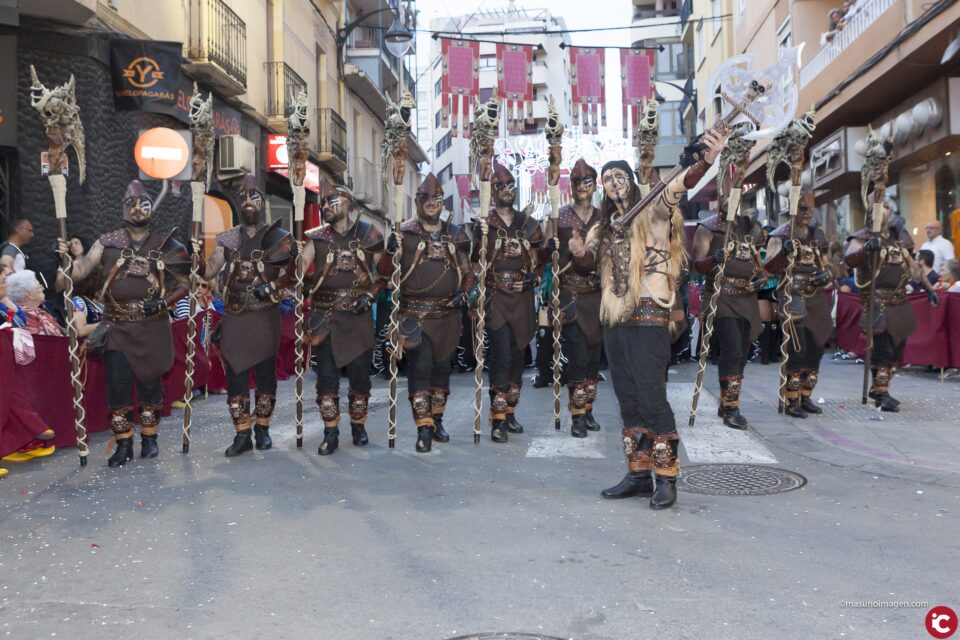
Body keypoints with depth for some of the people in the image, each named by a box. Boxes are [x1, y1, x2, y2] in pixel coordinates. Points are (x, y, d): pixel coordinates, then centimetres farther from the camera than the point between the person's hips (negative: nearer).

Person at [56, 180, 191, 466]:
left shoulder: (165, 245, 4)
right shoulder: (108, 242, 5)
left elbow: (183, 284, 5)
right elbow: (80, 270, -2)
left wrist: (164, 302, -11)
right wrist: (65, 256, -22)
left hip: (153, 327, 0)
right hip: (118, 327, 0)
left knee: (150, 381, 8)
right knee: (118, 384, 0)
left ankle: (149, 438, 23)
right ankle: (123, 444, 12)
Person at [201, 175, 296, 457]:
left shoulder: (278, 237, 1)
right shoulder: (228, 239, 9)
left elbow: (292, 271, -3)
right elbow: (208, 272, 4)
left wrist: (273, 287, -17)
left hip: (265, 316, -2)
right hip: (234, 317, 2)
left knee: (265, 373, 6)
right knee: (236, 375, 3)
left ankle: (262, 429, 20)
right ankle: (242, 435, 10)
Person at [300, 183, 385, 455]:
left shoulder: (369, 235, 5)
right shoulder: (317, 237, 6)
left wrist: (370, 295, -5)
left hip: (358, 315, -1)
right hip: (325, 315, 1)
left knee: (359, 371, 5)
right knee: (326, 374, 1)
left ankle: (359, 426, 23)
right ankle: (330, 433, 10)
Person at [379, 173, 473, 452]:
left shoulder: (455, 234, 9)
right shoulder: (404, 233, 0)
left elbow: (467, 273, 16)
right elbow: (385, 272, 0)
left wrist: (463, 293, -2)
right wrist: (390, 251, -19)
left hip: (447, 313, 4)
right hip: (415, 313, -3)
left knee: (442, 366, 12)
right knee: (420, 368, -8)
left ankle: (437, 420, 25)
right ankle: (423, 428, -4)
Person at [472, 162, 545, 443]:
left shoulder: (528, 224, 10)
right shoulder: (484, 224, 0)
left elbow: (539, 260, 19)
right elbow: (477, 262, -7)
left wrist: (532, 278, 2)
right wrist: (483, 236, -21)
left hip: (522, 297, 4)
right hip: (496, 297, -4)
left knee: (518, 356, 10)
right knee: (502, 357, -11)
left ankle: (509, 412, 23)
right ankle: (497, 420, -4)